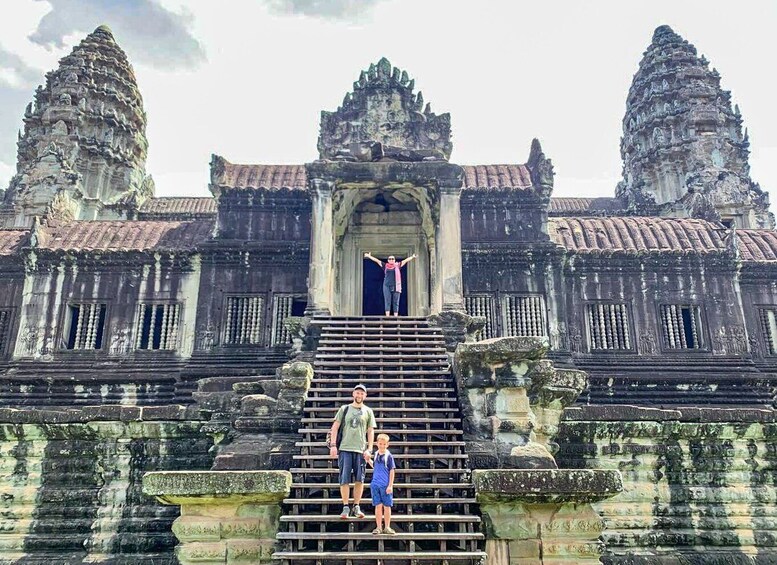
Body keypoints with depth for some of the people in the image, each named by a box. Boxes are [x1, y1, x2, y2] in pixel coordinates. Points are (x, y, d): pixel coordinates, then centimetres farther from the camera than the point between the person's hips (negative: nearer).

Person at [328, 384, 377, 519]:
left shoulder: (368, 411, 11)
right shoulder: (344, 409, 9)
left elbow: (370, 432, 8)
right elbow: (335, 427, 7)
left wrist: (369, 449, -1)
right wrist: (333, 445, -3)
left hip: (361, 450, 1)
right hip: (344, 448, -1)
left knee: (359, 480, 1)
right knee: (344, 480, -2)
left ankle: (356, 507, 12)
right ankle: (345, 508, 7)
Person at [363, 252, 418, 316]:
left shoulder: (397, 266, 11)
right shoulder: (385, 266, 11)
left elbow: (405, 260, 14)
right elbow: (376, 260, 14)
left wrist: (412, 257, 15)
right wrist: (369, 256, 16)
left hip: (396, 286, 0)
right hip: (387, 286, 0)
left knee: (396, 302, -2)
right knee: (387, 302, -5)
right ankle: (387, 317, -9)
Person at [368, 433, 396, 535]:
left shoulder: (389, 456, -7)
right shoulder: (376, 455, 8)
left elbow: (392, 471, -6)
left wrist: (390, 485, -10)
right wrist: (368, 460, 9)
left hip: (386, 485, -4)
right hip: (375, 484, 4)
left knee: (387, 506, 5)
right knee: (378, 506, 6)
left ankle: (387, 527, 16)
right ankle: (379, 527, 14)